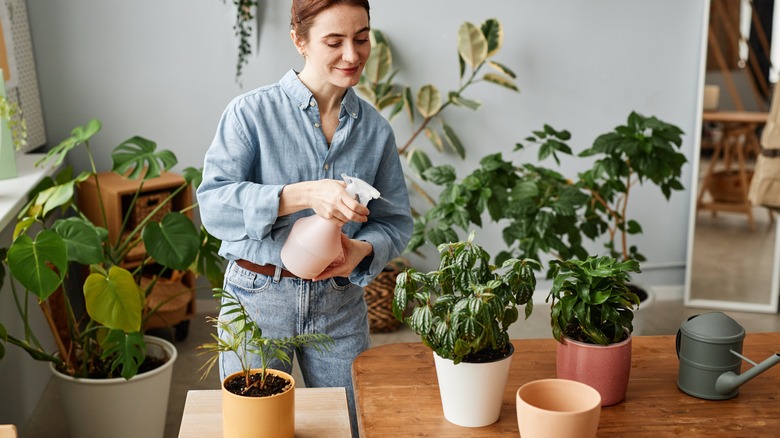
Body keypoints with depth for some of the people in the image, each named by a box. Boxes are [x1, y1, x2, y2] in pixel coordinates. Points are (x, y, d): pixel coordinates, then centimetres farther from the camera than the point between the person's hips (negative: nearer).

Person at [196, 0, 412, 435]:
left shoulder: (376, 129, 1)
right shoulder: (252, 112, -10)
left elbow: (396, 220, 4)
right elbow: (213, 204, -18)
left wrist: (362, 249, -18)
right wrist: (304, 195, -32)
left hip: (341, 304, 3)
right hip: (258, 297, -3)